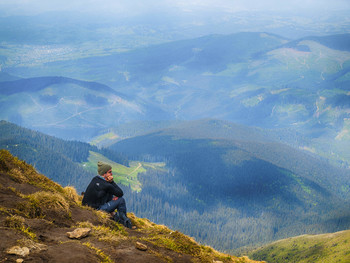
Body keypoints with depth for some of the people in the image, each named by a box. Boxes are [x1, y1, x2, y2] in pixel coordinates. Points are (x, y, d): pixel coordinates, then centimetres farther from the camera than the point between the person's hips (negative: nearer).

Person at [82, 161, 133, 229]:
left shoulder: (95, 179, 4)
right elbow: (121, 193, -8)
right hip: (96, 210, -8)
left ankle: (113, 214, 19)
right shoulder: (106, 185, -20)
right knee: (121, 200, -1)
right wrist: (112, 182, -7)